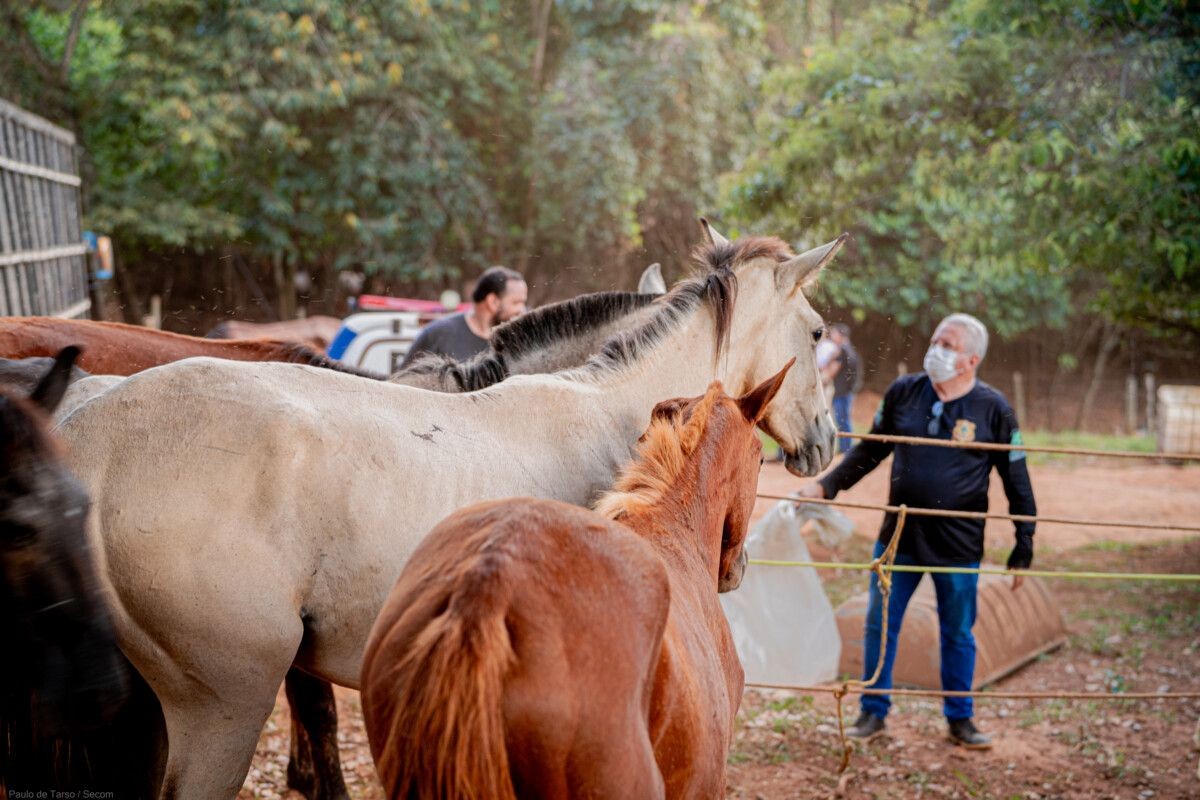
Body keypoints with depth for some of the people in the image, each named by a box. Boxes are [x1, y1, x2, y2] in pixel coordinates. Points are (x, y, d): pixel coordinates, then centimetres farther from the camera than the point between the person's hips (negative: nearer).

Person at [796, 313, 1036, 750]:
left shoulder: (993, 409, -7)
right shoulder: (903, 393, -1)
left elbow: (1017, 482, 0)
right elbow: (869, 451, 13)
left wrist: (1024, 548, -1)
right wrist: (825, 486, 6)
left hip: (958, 545, -2)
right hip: (899, 536, 2)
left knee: (957, 634, 10)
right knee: (880, 625, 6)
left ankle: (960, 719, 26)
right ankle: (873, 713, 20)